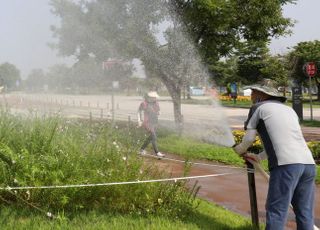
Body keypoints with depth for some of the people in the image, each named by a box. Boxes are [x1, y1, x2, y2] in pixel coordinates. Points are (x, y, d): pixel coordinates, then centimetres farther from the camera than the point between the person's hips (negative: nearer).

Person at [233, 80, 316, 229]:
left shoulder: (258, 108, 11)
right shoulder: (289, 110, 28)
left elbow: (249, 139, 14)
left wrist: (239, 150, 35)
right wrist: (258, 157, 41)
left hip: (286, 165, -6)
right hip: (308, 164, 6)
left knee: (276, 212, -4)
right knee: (304, 214, 9)